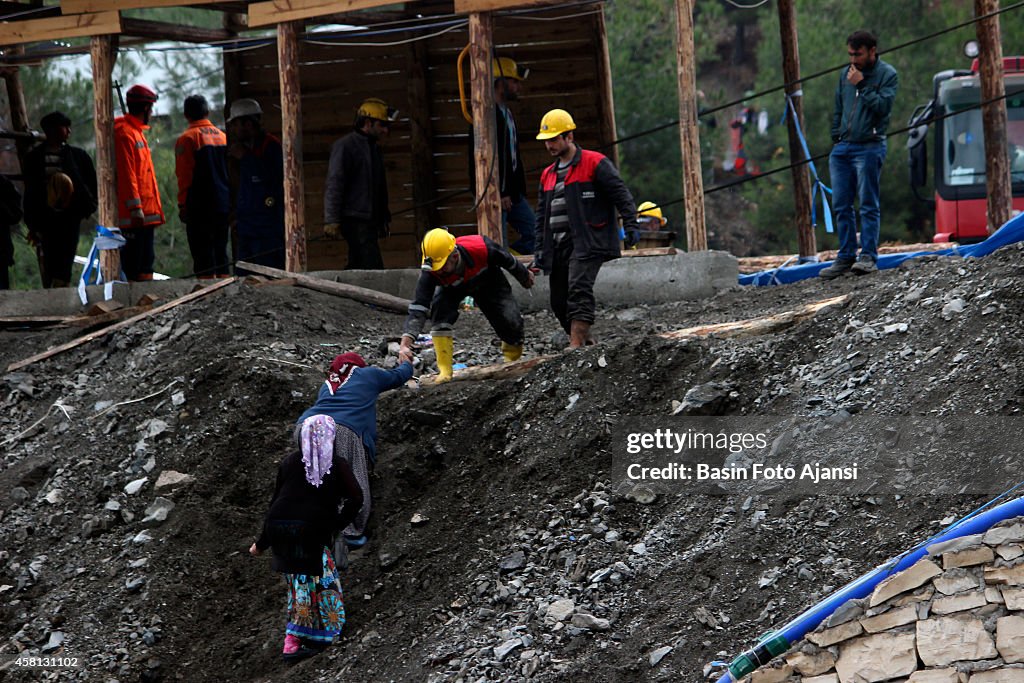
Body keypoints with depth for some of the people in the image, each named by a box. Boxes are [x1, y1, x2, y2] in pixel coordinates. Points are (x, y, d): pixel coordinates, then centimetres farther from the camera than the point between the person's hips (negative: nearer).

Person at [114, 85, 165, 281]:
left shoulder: (137, 132, 21)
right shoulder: (125, 133, -12)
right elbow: (127, 175, -18)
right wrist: (136, 208, -22)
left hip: (145, 212, 11)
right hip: (135, 214, -11)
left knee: (146, 262, 11)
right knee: (134, 265, -10)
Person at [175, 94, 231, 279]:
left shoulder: (188, 138, -7)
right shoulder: (223, 136, 10)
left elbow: (184, 176, -10)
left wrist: (183, 205, -6)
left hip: (200, 207, -5)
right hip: (224, 205, 5)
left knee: (203, 256, -4)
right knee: (221, 251, 13)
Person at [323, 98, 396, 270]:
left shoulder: (374, 148, 21)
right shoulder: (345, 146, -7)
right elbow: (333, 185, -12)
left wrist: (384, 217, 28)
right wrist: (331, 220, -18)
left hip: (369, 220, 9)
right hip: (354, 221, -9)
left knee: (357, 268, 8)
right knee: (373, 268, -16)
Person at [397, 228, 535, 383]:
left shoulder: (481, 247, -42)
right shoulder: (430, 271, -39)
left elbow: (508, 261, -20)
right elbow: (418, 308, -40)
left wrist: (525, 276, 0)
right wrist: (405, 345, -50)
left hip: (488, 280, 0)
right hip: (452, 288, 0)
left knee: (511, 321, -14)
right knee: (439, 309, -29)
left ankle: (513, 358, 18)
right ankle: (444, 370, -22)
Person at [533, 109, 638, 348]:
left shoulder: (595, 163, -2)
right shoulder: (548, 175, 20)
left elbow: (621, 194, -5)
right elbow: (542, 215, 23)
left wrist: (630, 226, -16)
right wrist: (540, 251, 16)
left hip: (587, 243, -8)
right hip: (558, 247, 8)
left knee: (579, 289, -23)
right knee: (559, 301, 6)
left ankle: (577, 344, -29)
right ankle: (586, 340, 20)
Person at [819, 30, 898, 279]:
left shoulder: (887, 75, -1)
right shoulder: (846, 74, 15)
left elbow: (883, 106, -14)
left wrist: (861, 86, -14)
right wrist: (836, 138, 16)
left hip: (869, 147, -6)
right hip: (842, 148, 6)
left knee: (868, 204, -6)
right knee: (841, 205, 4)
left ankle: (868, 256, -6)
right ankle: (846, 257, 9)